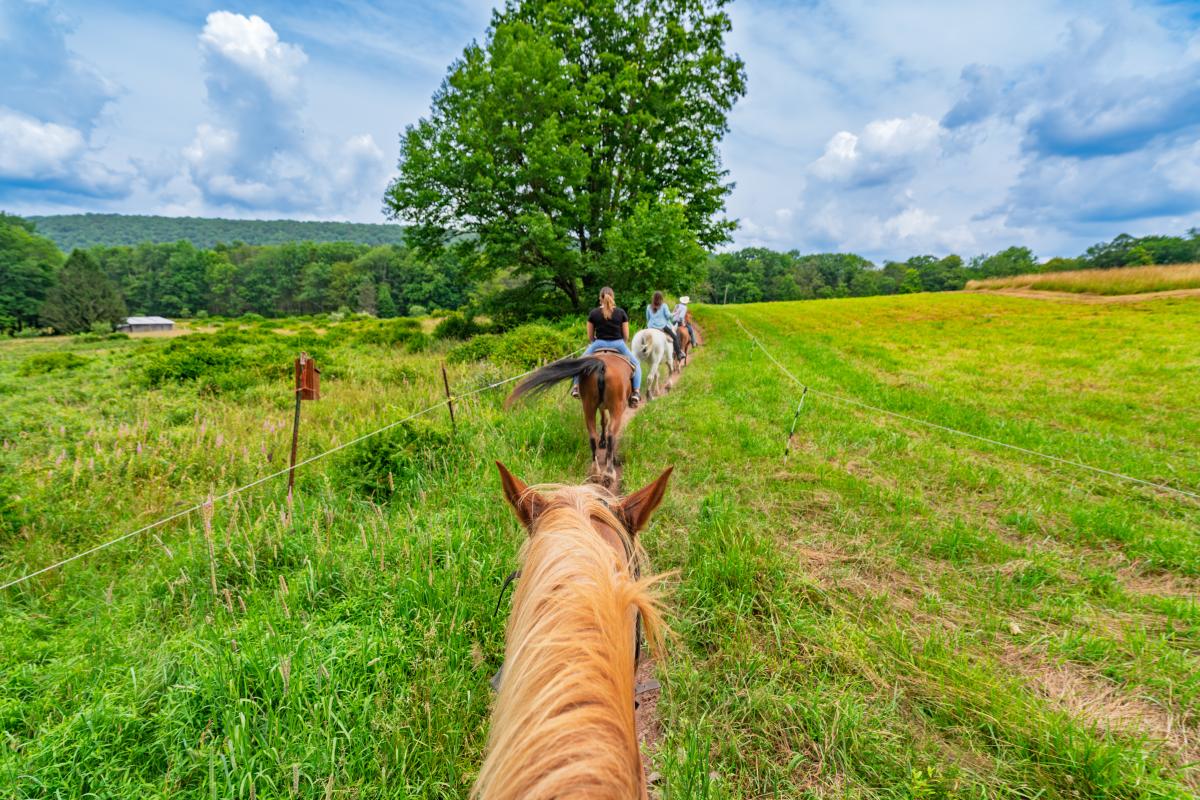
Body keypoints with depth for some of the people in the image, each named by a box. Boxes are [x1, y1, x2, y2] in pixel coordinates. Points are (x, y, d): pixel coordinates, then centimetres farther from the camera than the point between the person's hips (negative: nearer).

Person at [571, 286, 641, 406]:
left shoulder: (593, 313, 0)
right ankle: (635, 392, 6)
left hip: (599, 344, 0)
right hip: (618, 344, 0)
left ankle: (576, 386, 13)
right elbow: (626, 336, 1)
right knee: (636, 364, 20)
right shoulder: (621, 313, -1)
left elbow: (590, 336, 4)